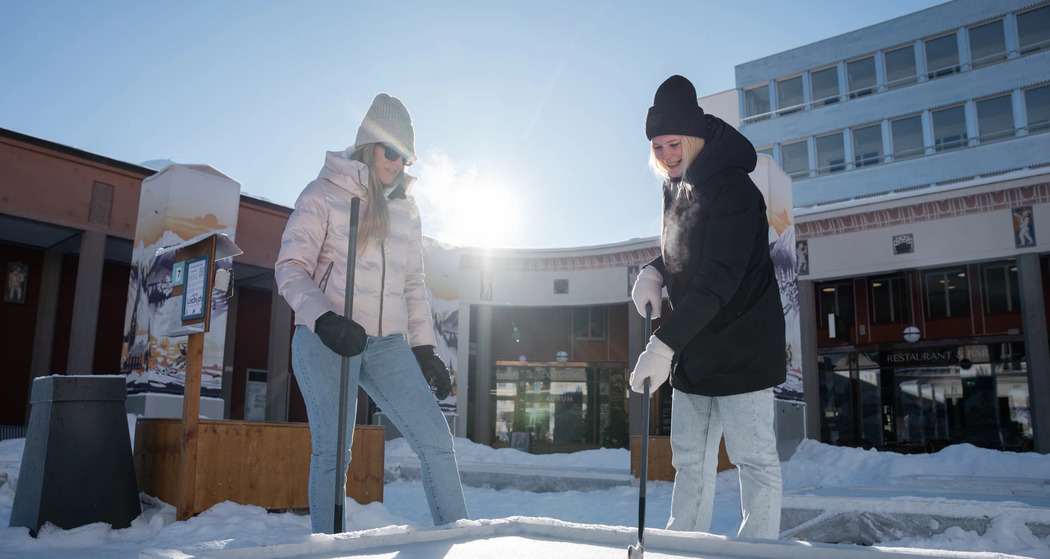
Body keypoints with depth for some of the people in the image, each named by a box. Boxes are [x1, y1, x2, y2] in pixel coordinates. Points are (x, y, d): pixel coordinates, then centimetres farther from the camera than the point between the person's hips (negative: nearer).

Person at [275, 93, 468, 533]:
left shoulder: (406, 207, 17)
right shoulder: (324, 194, 1)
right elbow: (291, 269, -5)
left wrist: (424, 348, 12)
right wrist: (324, 319, -23)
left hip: (388, 344, 4)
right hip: (326, 341, -4)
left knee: (436, 442, -4)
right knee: (332, 452, -5)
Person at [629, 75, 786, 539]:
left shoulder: (731, 187, -19)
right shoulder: (676, 186, 8)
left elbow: (718, 278, -28)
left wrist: (665, 342, -36)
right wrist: (653, 271, -2)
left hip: (741, 346, -9)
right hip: (692, 345, 9)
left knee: (753, 457, 0)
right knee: (690, 458, 15)